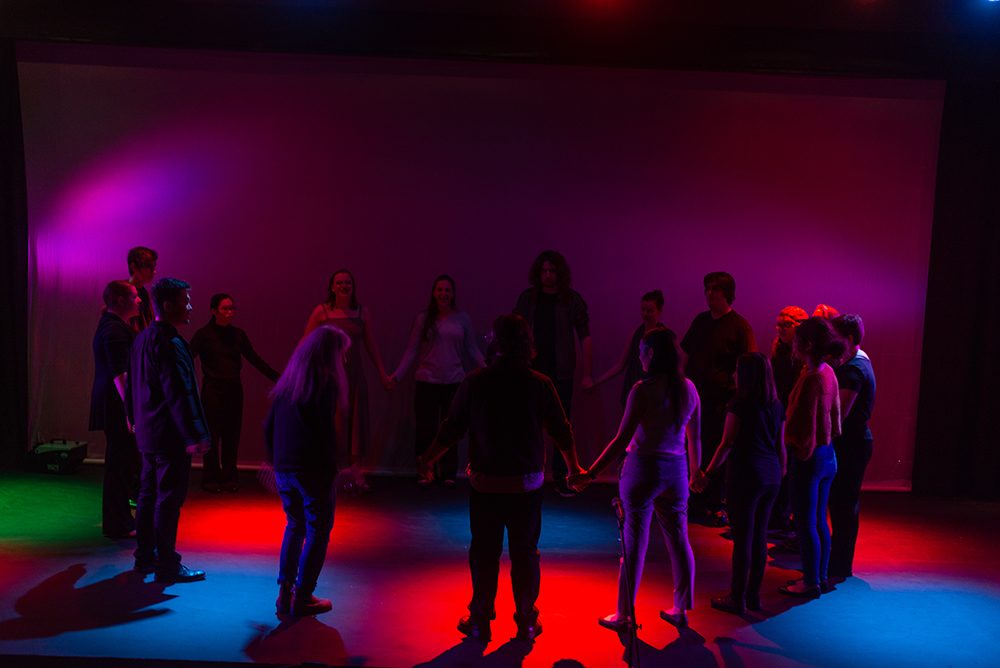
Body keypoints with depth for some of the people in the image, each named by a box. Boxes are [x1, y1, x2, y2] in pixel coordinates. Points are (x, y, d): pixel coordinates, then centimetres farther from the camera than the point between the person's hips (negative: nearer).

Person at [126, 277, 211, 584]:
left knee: (148, 493, 17)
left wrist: (134, 418, 29)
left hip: (147, 432, 10)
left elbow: (133, 385, 20)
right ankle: (166, 565, 6)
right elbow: (181, 393, -23)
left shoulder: (142, 339, 12)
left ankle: (145, 556, 29)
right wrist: (195, 435, -22)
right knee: (169, 498, -2)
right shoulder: (170, 344, -20)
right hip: (169, 434, -10)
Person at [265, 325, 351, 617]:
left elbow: (269, 426, 12)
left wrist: (275, 460, 21)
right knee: (318, 531, 7)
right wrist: (339, 462, -6)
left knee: (295, 526, 20)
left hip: (283, 468, 7)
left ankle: (285, 592, 21)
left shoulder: (288, 380, 8)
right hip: (314, 469, -7)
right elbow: (330, 430, -17)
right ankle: (302, 597, 11)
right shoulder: (327, 383, -13)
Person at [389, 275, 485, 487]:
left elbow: (472, 348, 9)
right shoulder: (423, 319, 2)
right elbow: (412, 350, 3)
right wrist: (397, 374, -5)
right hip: (427, 380, -1)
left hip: (454, 381, 1)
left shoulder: (463, 318, 6)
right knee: (426, 428, 2)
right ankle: (424, 473, 15)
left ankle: (448, 474, 15)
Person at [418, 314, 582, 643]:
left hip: (485, 483, 0)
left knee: (484, 552, 13)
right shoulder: (541, 384, -7)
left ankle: (480, 621, 24)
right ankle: (526, 623, 23)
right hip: (527, 484, 1)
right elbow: (562, 432, 2)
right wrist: (574, 467, 19)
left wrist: (427, 459, 13)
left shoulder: (474, 381, -9)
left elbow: (452, 429, -3)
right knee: (525, 553, 13)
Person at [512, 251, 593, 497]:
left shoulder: (572, 299, -1)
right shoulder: (527, 298, 4)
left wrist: (587, 374, -6)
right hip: (532, 372, 1)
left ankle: (560, 477, 14)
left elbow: (585, 337, -1)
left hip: (561, 374, -1)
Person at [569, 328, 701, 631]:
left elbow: (622, 439, -17)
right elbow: (694, 439, 9)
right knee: (678, 540, 16)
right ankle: (681, 610, 28)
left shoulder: (643, 390, -16)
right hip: (676, 470, 6)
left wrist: (590, 473, -13)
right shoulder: (688, 389, 2)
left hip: (643, 468, -5)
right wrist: (694, 474, 23)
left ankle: (624, 614, 17)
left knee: (634, 544, 5)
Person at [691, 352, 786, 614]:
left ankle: (738, 598, 9)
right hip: (770, 476, 7)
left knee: (742, 538, 0)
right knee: (759, 536, 14)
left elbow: (726, 445, -13)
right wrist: (782, 470, 30)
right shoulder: (777, 406, 7)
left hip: (745, 475, -7)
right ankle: (753, 594, 23)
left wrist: (707, 474, -6)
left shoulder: (739, 404, -12)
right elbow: (781, 445, 14)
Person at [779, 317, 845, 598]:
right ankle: (821, 577, 29)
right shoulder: (828, 373, 5)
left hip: (808, 458, -9)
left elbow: (800, 429, -20)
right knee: (819, 520, 18)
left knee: (805, 524, 4)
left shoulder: (809, 380, -23)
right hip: (828, 455, 9)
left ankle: (811, 583, 14)